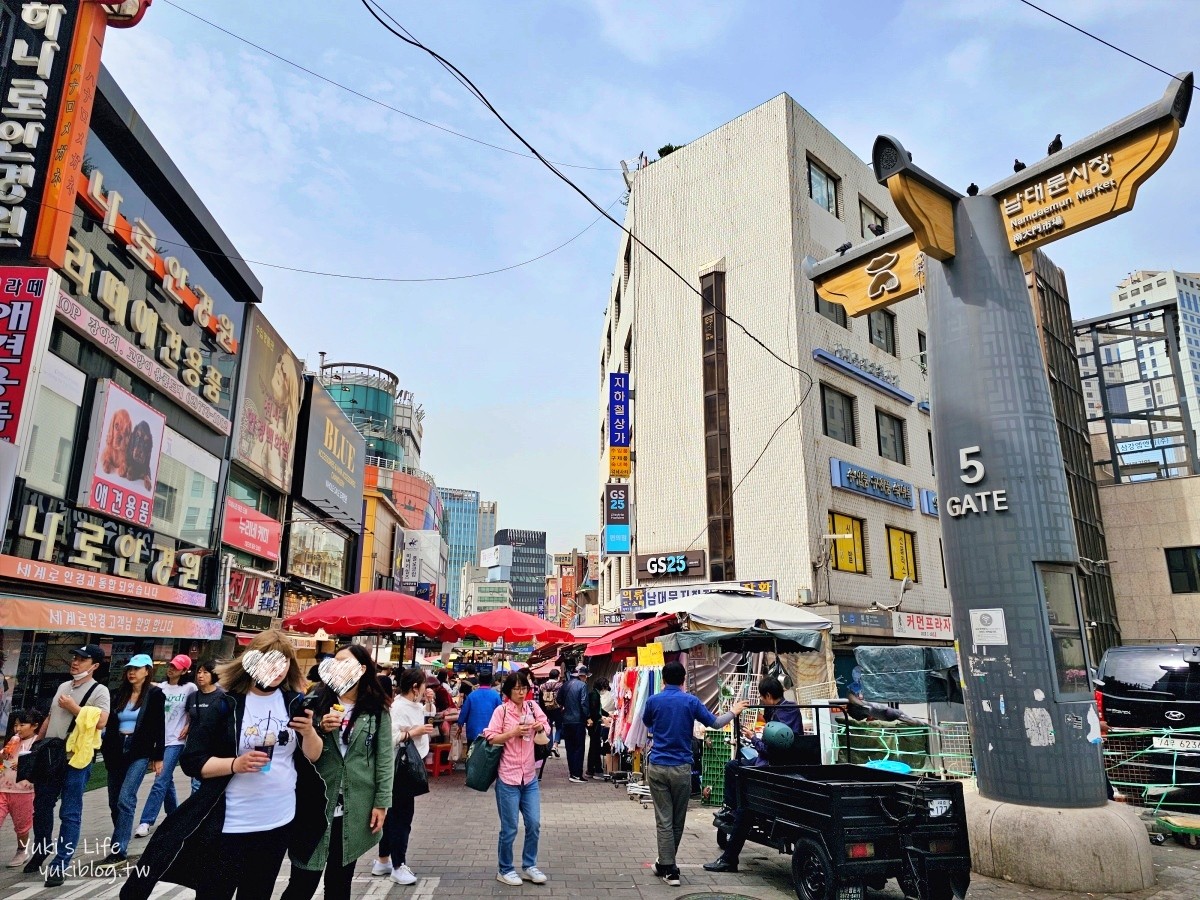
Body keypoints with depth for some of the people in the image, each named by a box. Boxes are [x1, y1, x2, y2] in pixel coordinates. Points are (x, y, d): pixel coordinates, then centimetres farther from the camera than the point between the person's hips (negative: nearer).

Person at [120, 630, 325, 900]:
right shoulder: (226, 704, -10)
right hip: (229, 824, -3)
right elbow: (191, 761, -9)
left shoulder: (294, 703, -1)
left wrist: (309, 731, -16)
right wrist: (234, 764, -25)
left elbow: (313, 755, 4)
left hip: (279, 822, 3)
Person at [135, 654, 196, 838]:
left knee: (160, 781, -10)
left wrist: (189, 726, -8)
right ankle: (174, 815, 28)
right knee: (167, 780, 15)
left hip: (175, 741, -5)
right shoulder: (160, 687, 5)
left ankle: (146, 822, -5)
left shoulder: (190, 688, -6)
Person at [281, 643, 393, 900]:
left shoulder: (377, 710, -1)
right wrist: (320, 730, -16)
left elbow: (384, 758, -1)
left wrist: (382, 802, -5)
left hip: (355, 808, 0)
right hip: (316, 803, 0)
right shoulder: (319, 701, 3)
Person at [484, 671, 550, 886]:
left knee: (534, 824, 8)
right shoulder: (501, 710, -9)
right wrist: (513, 732, -22)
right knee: (509, 828, 4)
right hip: (508, 778, -4)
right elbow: (491, 738, -12)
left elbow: (546, 727, 11)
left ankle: (529, 866, 25)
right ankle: (504, 870, 22)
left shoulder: (532, 706, 3)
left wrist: (539, 726, -11)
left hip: (530, 777, 4)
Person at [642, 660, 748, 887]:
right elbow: (715, 723, 2)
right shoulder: (691, 701, -5)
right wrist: (734, 712, 20)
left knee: (664, 820, 4)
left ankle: (669, 869, 3)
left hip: (657, 766, 0)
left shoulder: (653, 700, -3)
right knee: (678, 820, 16)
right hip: (681, 768, 0)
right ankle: (666, 863, 28)